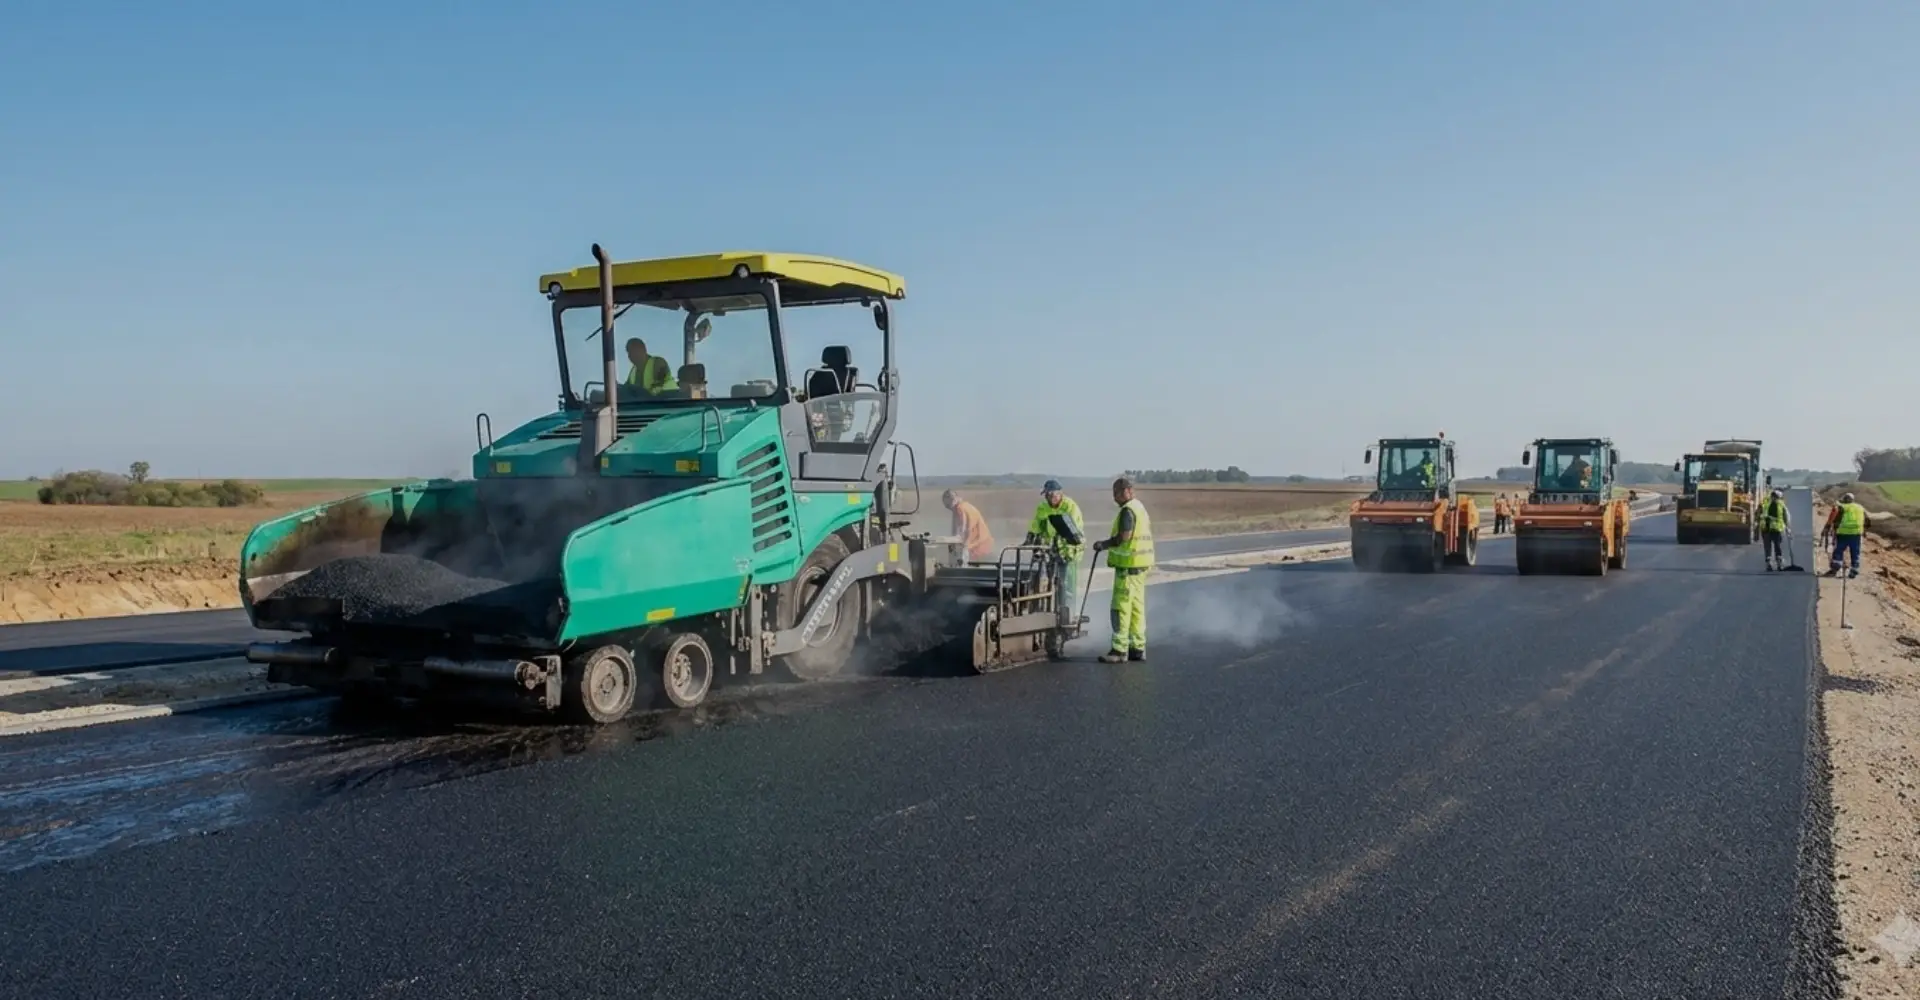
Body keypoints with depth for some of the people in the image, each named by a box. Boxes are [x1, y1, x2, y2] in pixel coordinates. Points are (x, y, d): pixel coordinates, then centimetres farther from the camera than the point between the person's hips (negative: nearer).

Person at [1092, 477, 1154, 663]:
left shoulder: (1127, 510, -15)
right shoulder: (1140, 507, 16)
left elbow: (1123, 537, -23)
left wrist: (1104, 544, -10)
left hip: (1129, 564, -10)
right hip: (1140, 564, 10)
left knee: (1121, 607, -7)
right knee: (1137, 606, 12)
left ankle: (1120, 650, -7)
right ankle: (1138, 647, 16)